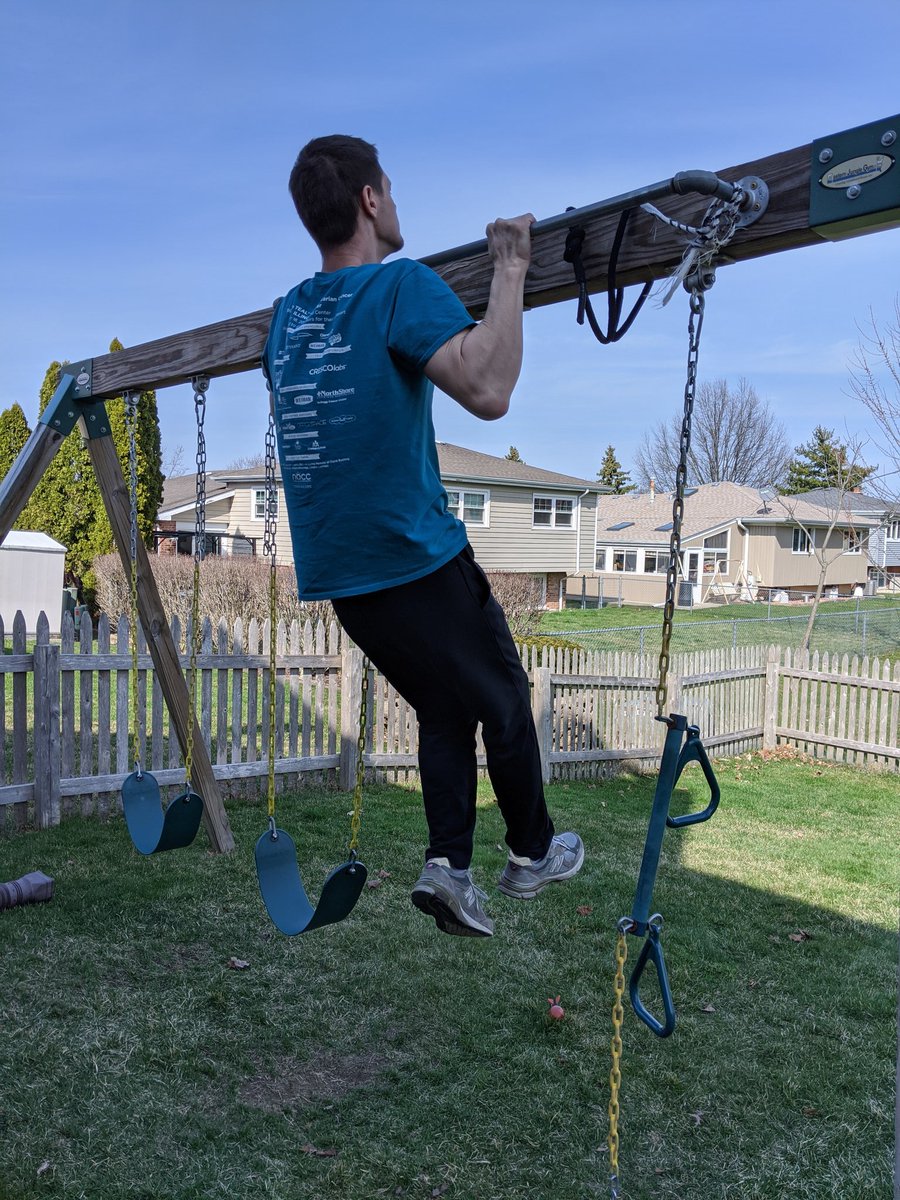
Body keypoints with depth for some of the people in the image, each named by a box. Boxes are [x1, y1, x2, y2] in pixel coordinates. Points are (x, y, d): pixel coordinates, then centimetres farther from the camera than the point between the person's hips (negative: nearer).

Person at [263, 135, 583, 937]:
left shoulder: (289, 312, 10)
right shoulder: (402, 284, -12)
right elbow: (489, 391, -26)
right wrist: (511, 271, -16)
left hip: (336, 571, 7)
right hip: (416, 560, -7)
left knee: (443, 711, 20)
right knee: (503, 701, 15)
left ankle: (448, 864, 9)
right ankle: (532, 854, 29)